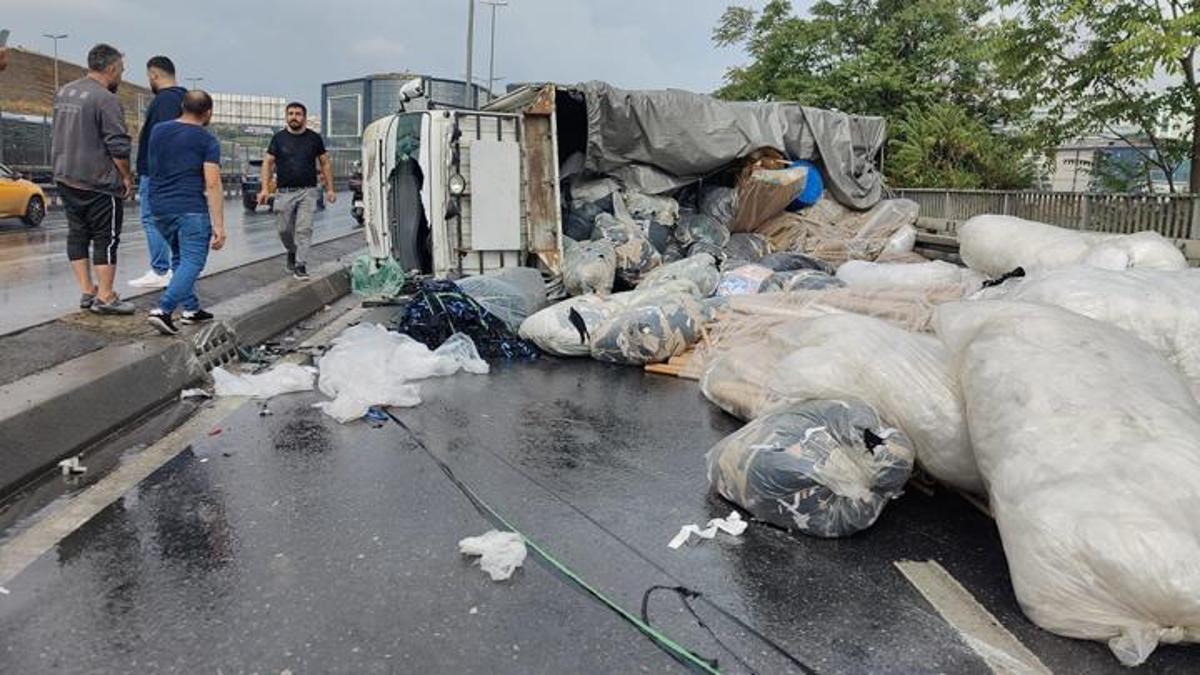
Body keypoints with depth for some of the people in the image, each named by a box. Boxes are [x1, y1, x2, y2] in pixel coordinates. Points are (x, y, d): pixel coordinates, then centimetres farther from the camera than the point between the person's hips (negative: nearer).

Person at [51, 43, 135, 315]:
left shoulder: (63, 92, 12)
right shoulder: (106, 99, -16)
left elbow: (57, 136, 21)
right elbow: (119, 146, -18)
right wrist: (127, 177, -8)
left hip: (65, 178, 8)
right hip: (99, 183, -8)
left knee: (77, 234, 13)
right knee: (106, 238, -2)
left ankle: (87, 291, 16)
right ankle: (105, 297, 1)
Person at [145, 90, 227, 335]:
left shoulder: (157, 131, 11)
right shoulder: (208, 141, -6)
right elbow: (212, 185, -13)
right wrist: (218, 226, -14)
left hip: (160, 207, 7)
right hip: (191, 209, -7)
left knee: (180, 258, 19)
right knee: (192, 262, -6)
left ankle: (191, 309, 21)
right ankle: (163, 310, -20)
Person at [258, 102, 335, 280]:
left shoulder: (314, 138, 5)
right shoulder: (279, 138, 6)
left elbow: (325, 163, 10)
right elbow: (268, 162, 6)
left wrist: (330, 189, 5)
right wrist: (265, 188, -5)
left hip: (307, 191, -1)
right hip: (284, 192, 1)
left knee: (304, 230, -7)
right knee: (284, 229, 6)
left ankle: (300, 265, -3)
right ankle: (292, 252, 35)